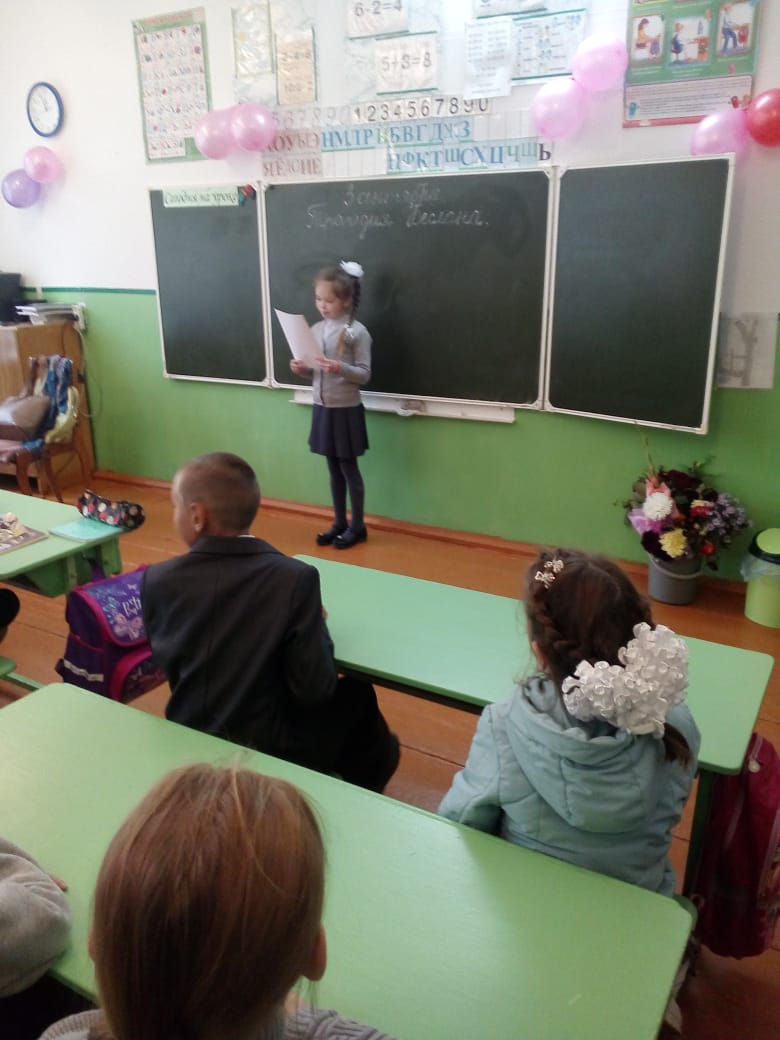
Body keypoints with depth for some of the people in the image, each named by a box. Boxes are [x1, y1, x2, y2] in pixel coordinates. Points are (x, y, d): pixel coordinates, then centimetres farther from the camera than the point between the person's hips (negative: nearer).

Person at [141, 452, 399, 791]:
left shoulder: (157, 580, -12)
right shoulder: (294, 578, -23)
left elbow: (166, 665, 3)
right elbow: (315, 689, -19)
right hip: (270, 754, -4)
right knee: (357, 695, 23)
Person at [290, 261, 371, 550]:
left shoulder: (357, 332, -12)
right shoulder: (316, 329, 6)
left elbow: (365, 375, -12)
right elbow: (317, 372, 13)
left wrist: (340, 368, -27)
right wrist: (302, 369, -7)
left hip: (346, 409, -6)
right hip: (322, 408, 6)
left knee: (349, 468, 3)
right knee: (334, 469, 14)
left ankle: (357, 526, 17)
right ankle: (339, 523, 25)